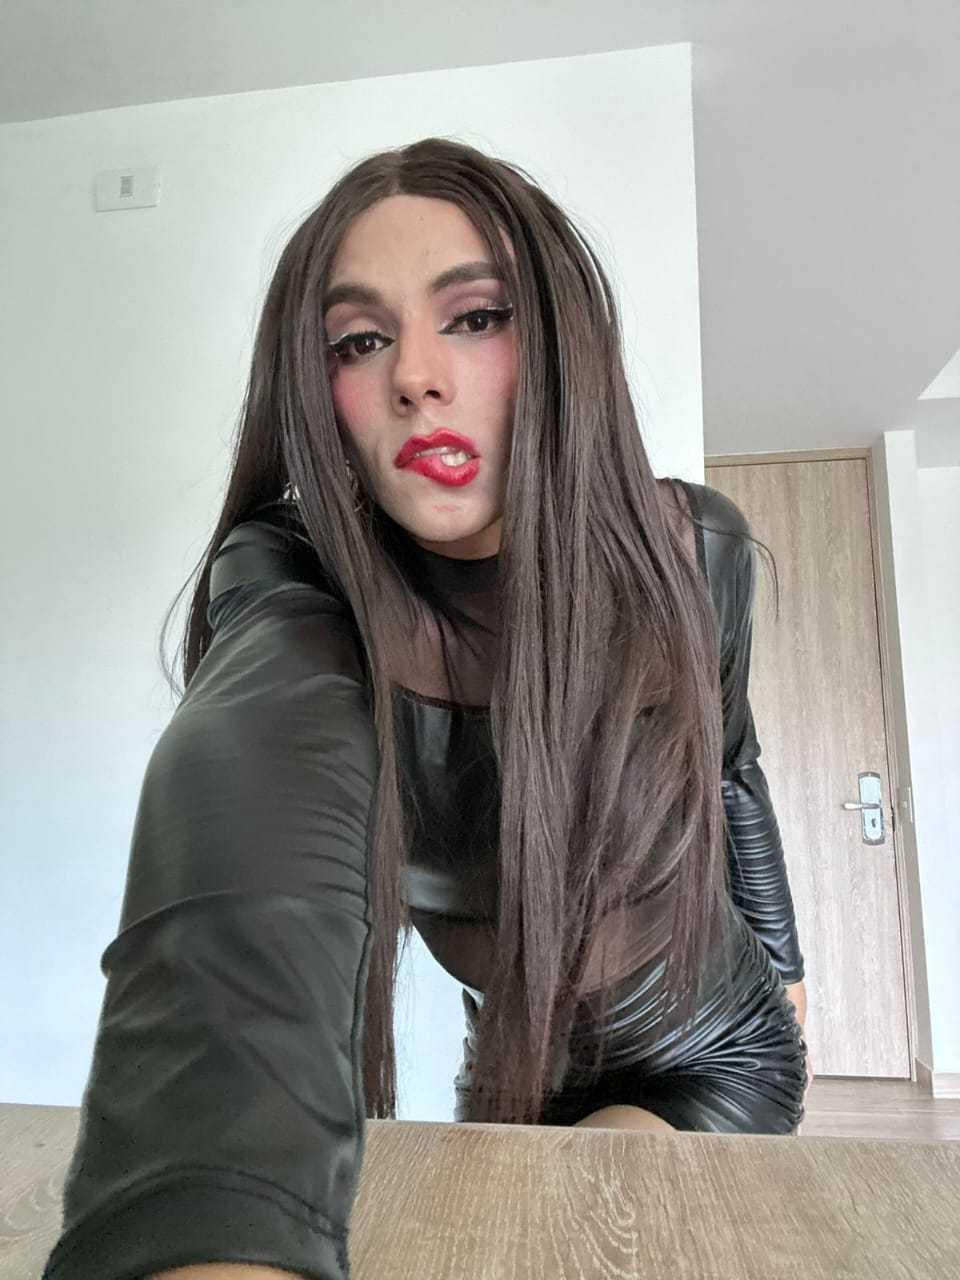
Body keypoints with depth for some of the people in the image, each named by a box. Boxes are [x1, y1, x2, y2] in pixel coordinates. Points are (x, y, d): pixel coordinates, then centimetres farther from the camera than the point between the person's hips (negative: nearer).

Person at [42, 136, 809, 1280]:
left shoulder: (692, 551, -19)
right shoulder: (297, 602, -29)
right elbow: (244, 922, -51)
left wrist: (782, 962, 14)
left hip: (724, 1060, 1)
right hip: (523, 1068, 0)